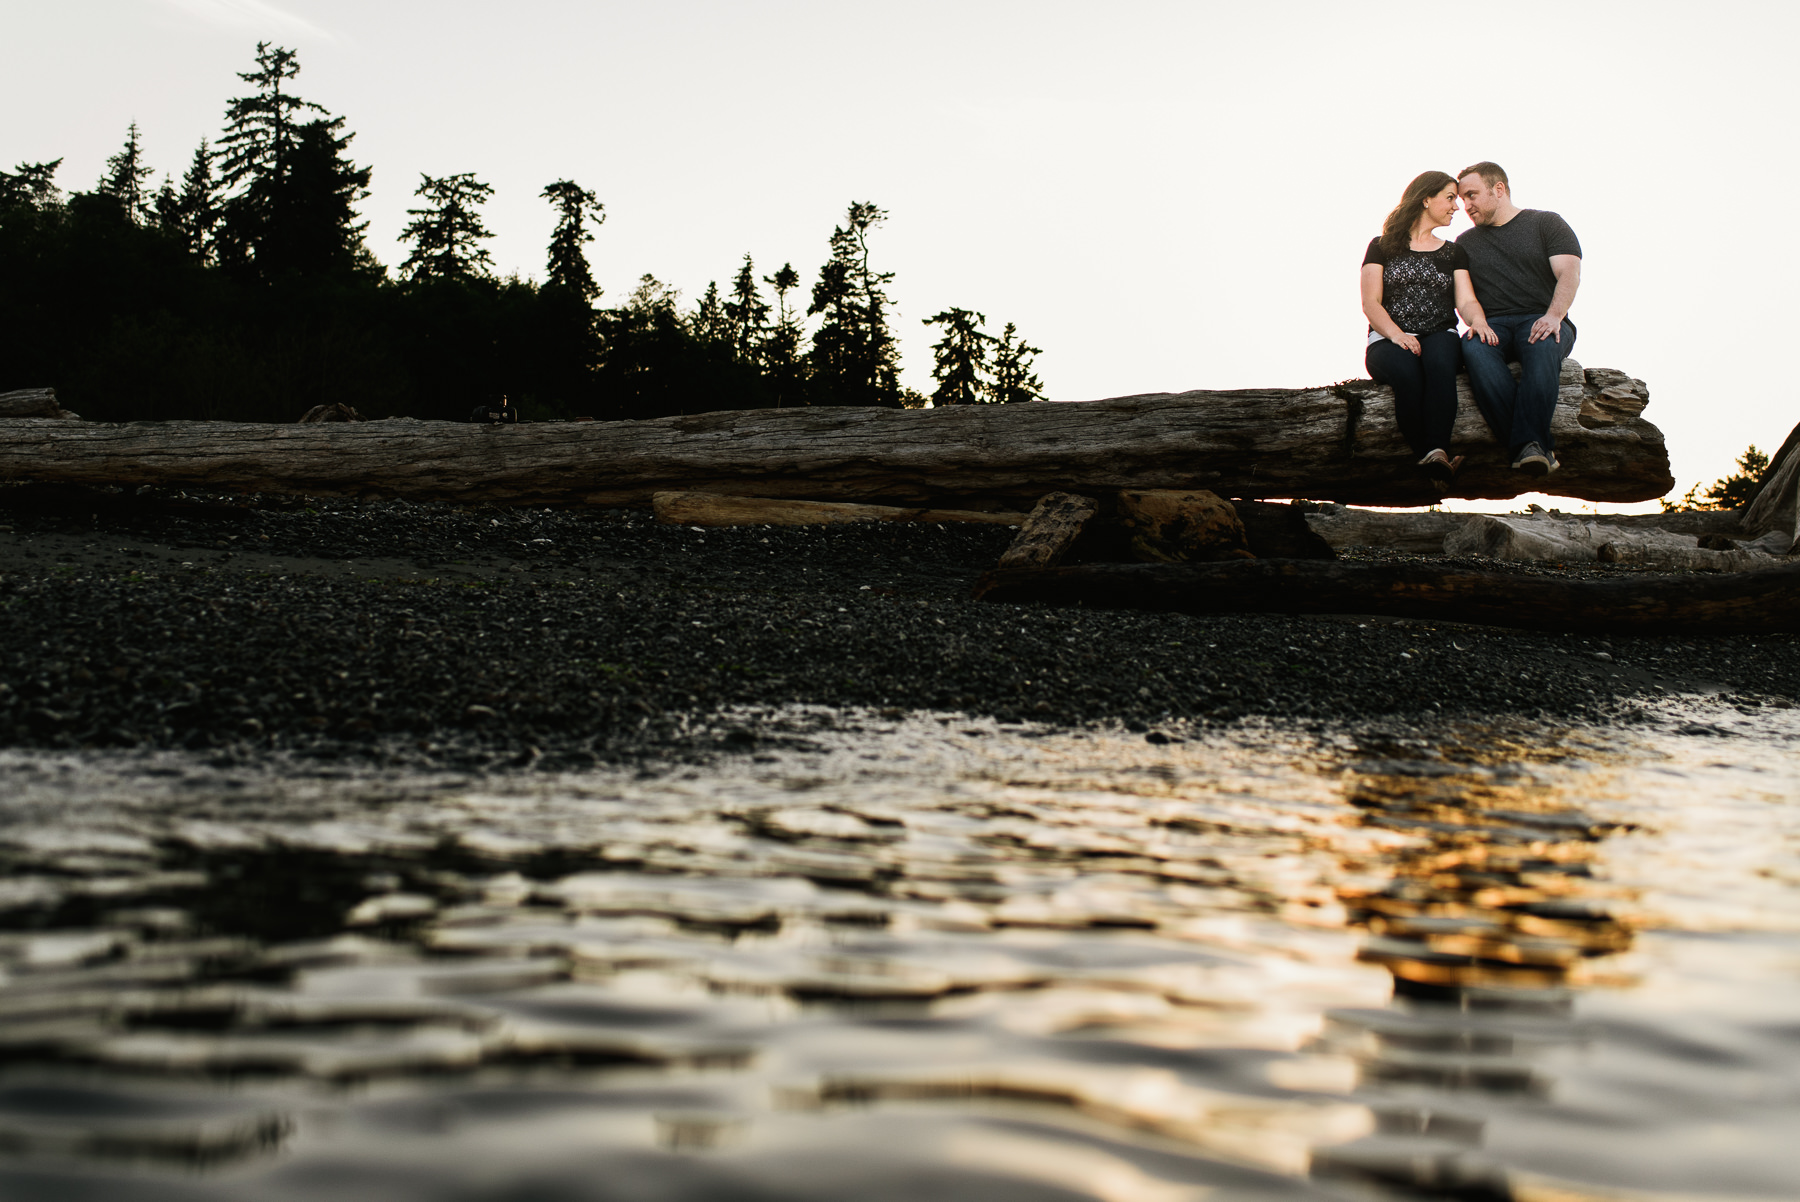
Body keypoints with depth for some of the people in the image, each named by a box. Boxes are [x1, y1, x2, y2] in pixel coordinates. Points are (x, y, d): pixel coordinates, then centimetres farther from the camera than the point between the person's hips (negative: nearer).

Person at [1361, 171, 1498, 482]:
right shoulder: (1382, 247, 13)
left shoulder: (1453, 252, 23)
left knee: (1440, 361, -36)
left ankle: (1436, 453, -54)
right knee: (1406, 369, -38)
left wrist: (1478, 320, -16)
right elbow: (1370, 303, 2)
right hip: (1388, 340, -2)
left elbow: (1466, 300, 9)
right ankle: (1431, 464, -43)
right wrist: (1396, 334, -18)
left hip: (1440, 336, 2)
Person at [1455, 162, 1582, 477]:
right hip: (1493, 326, 2)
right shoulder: (1465, 243, 24)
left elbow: (1569, 274, -2)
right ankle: (1537, 449, -45)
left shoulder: (1546, 223, 12)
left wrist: (1553, 315, -21)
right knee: (1474, 348, -36)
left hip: (1542, 323, -2)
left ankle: (1528, 444, -53)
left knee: (1543, 346, -40)